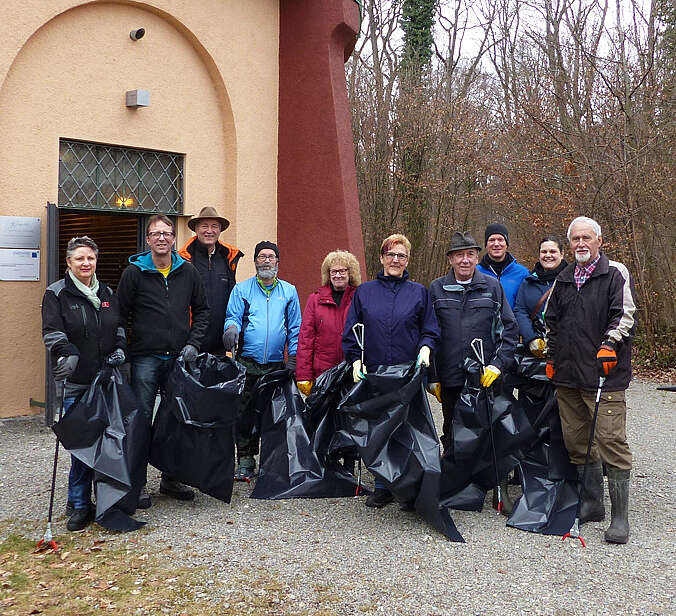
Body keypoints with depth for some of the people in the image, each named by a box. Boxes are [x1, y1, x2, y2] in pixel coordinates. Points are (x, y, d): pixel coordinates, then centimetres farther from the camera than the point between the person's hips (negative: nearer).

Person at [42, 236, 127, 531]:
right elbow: (52, 332, -9)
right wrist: (67, 354, -26)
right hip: (76, 382, -4)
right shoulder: (56, 294, 1)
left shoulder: (107, 293, 16)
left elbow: (119, 326, 23)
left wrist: (120, 349, 5)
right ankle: (79, 505, 4)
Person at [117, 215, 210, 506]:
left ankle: (171, 479, 23)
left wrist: (193, 344, 2)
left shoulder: (188, 272, 8)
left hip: (178, 358, 3)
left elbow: (201, 310, 13)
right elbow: (120, 315, 1)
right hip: (145, 358, -3)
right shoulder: (134, 272, -1)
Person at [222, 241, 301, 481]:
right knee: (246, 413, 0)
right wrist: (231, 328, -22)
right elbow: (233, 317, 2)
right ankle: (245, 461, 8)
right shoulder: (241, 289, 7)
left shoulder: (289, 291, 12)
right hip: (247, 363, -1)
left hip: (277, 365, 1)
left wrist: (293, 357, 3)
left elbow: (295, 328, 11)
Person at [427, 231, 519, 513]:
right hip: (450, 378, 1)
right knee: (453, 434, 11)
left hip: (487, 376, -1)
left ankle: (500, 490, 13)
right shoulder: (437, 289, 4)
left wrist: (498, 364, -8)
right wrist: (432, 377, 3)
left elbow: (509, 329, 3)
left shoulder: (492, 286, 4)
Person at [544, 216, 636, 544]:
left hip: (604, 374, -6)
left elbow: (625, 314, -6)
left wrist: (610, 345, -18)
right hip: (567, 376, 6)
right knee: (577, 442, 10)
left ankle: (619, 517, -3)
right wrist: (551, 357, 20)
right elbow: (552, 321, 26)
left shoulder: (616, 273, 2)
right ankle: (592, 504, 22)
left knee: (611, 442, -10)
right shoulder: (564, 279, 19)